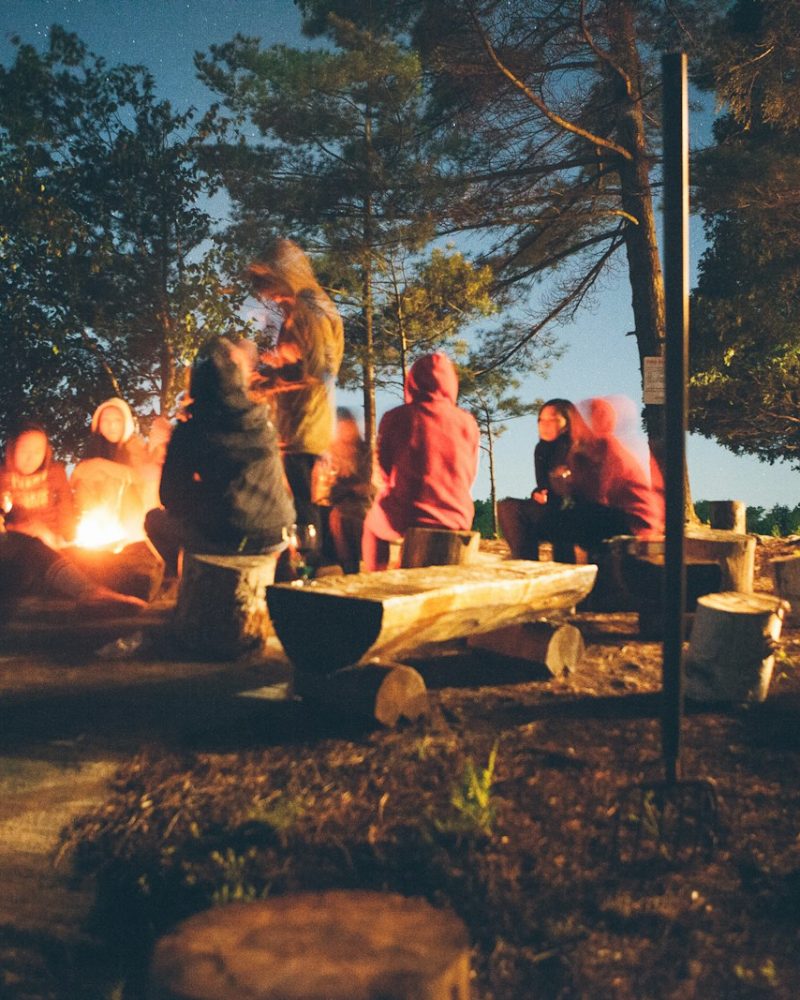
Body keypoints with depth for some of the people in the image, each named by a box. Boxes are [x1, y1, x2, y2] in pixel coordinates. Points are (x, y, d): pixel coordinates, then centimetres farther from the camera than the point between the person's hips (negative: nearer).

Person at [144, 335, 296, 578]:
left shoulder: (190, 430, -7)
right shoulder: (264, 421, 4)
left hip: (224, 539, -4)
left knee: (155, 519, 21)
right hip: (275, 539, 4)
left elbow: (171, 498, -1)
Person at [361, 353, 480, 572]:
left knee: (372, 523, 29)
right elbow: (469, 479, 9)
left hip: (406, 521, -2)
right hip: (458, 522, 3)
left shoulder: (395, 418, -7)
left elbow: (385, 473, 6)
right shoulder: (468, 422, -1)